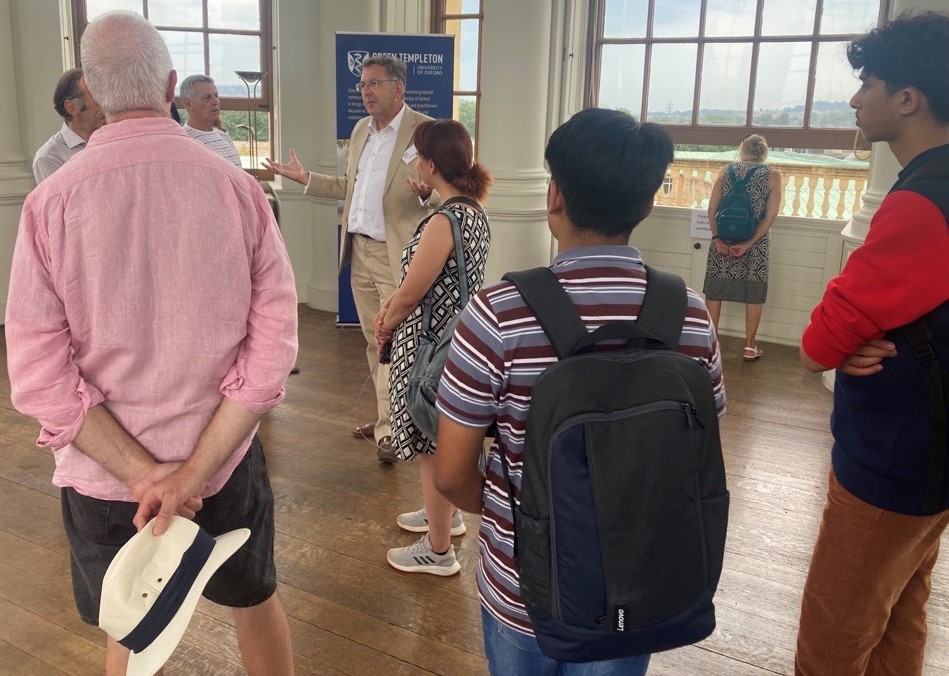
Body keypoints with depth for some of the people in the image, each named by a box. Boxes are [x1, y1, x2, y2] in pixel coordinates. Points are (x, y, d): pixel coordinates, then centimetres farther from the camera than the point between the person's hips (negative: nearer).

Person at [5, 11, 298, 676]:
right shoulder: (237, 186, -11)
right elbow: (274, 345, -15)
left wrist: (142, 472, -13)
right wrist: (194, 470, -15)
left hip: (105, 475, 0)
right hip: (227, 459, 1)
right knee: (257, 602, 26)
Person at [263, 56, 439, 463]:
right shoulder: (360, 130, 15)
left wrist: (426, 193, -33)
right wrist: (304, 178, 17)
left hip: (397, 255, -7)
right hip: (359, 251, 8)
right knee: (374, 340, 14)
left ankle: (389, 429, 6)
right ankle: (387, 414, 26)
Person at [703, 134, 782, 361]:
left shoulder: (726, 171, 5)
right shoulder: (772, 175, 1)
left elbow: (712, 209, -3)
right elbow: (770, 216, -8)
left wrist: (717, 238, -7)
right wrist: (748, 244, -10)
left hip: (723, 239, 1)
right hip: (756, 244, -1)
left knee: (715, 290, 10)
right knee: (753, 294, 9)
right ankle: (749, 347, 15)